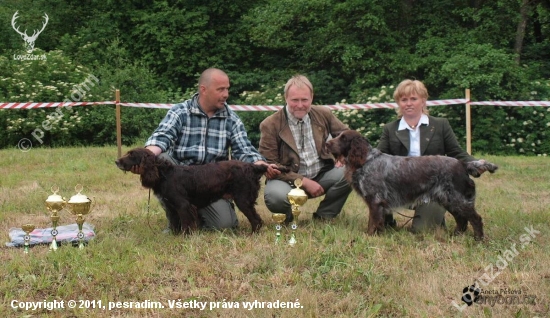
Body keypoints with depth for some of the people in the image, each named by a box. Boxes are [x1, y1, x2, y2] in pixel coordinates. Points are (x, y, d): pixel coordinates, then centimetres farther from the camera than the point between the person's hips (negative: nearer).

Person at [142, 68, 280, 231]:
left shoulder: (231, 119, 3)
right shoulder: (179, 112, -3)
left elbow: (244, 150, -3)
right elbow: (161, 136, -18)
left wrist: (262, 165, -25)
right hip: (180, 177, -1)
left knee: (224, 223, -22)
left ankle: (198, 210, 16)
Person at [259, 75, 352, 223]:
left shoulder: (323, 114, 2)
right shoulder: (270, 125, -9)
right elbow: (269, 165, -10)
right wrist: (303, 182, -18)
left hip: (322, 176, 4)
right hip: (289, 180, -4)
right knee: (276, 195, -37)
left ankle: (324, 216, 0)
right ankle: (286, 219, 2)